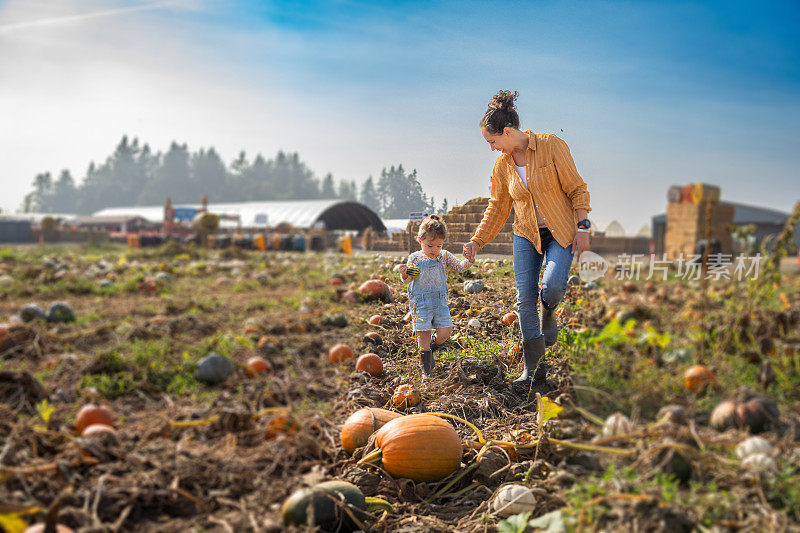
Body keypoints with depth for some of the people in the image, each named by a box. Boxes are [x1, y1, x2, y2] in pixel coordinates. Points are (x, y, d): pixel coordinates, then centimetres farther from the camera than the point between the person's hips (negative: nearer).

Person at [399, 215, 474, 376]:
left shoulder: (444, 256, 4)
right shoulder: (414, 258, 0)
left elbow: (460, 267, -1)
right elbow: (408, 279, -2)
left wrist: (468, 260, -21)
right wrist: (405, 274, -25)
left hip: (440, 302, 2)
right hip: (420, 303, -2)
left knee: (445, 331, -2)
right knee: (424, 334, -1)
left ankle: (430, 349, 30)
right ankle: (426, 369, 13)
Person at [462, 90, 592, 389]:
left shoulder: (551, 146, -11)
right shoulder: (502, 165, 2)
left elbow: (577, 188, -6)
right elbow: (498, 207, 11)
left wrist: (582, 228, -12)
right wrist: (476, 241, 5)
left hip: (560, 233, -3)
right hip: (526, 235, 4)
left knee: (552, 286, -26)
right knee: (525, 298, -8)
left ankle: (549, 314, 13)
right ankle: (534, 370, 1)